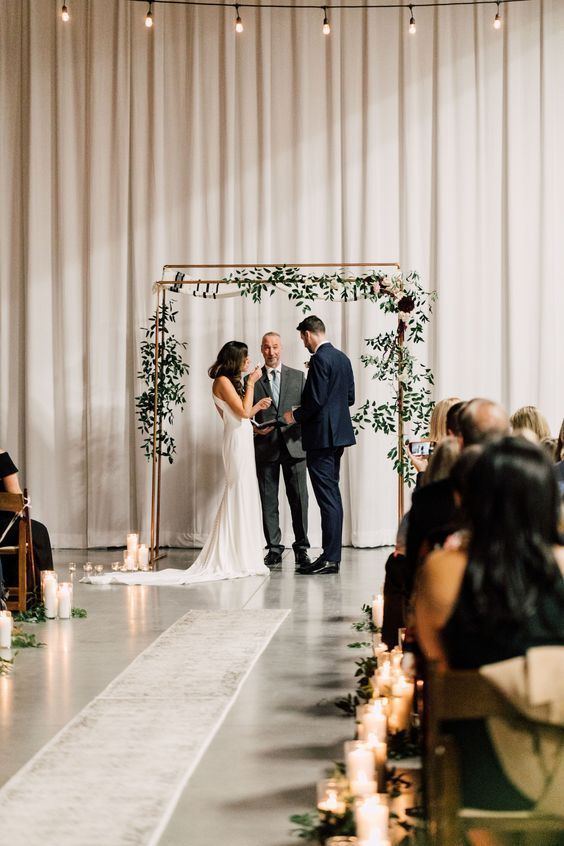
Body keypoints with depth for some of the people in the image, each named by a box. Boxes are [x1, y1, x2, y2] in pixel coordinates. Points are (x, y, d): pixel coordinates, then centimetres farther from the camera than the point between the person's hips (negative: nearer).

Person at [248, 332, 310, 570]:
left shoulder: (298, 376, 11)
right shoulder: (252, 380, 8)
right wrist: (255, 428, -10)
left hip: (293, 445, 0)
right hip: (265, 447, 0)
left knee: (298, 497, -1)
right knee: (268, 499, 2)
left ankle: (301, 548, 7)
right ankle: (274, 548, 8)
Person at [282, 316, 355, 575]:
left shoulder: (319, 359, -15)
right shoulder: (342, 358, 13)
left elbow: (316, 399, -21)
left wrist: (295, 416, -4)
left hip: (321, 436, -10)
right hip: (338, 433, 10)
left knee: (327, 498, -8)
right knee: (332, 495, 13)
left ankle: (330, 558, -7)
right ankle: (333, 554, 17)